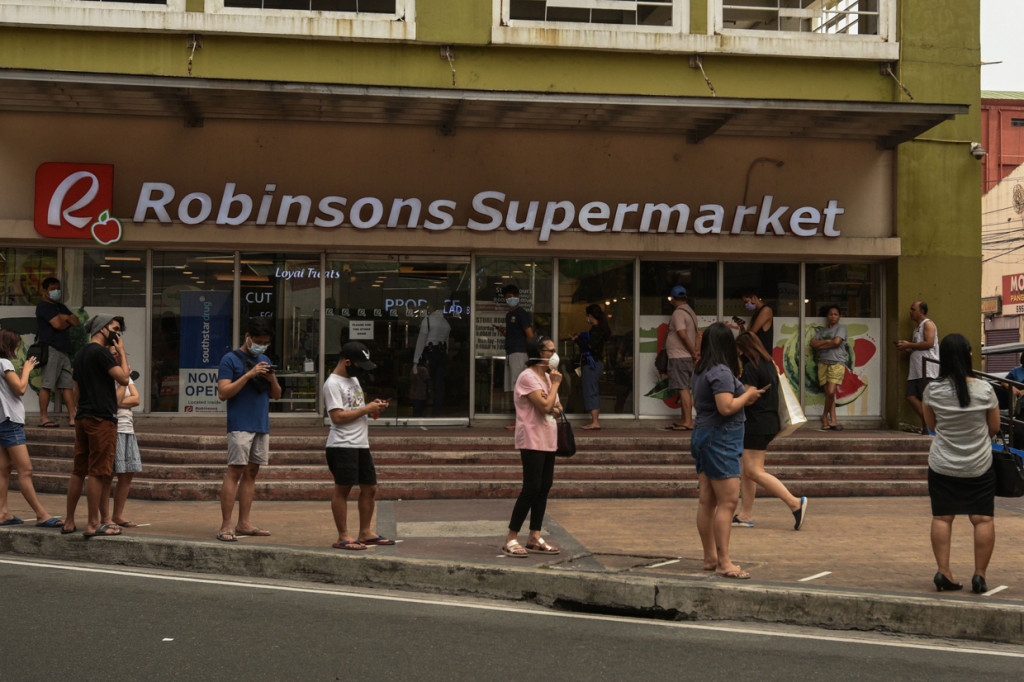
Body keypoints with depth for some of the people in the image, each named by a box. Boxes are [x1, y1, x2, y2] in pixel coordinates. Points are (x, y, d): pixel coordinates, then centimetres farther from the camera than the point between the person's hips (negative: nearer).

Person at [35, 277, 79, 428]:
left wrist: (65, 318, -2)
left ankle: (72, 417, 1)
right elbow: (58, 324, -13)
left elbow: (77, 322, 15)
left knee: (68, 385, 3)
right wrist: (68, 321, 7)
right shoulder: (44, 306, -2)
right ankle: (43, 417, -4)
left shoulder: (61, 307, 24)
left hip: (64, 350, 8)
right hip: (50, 348, -8)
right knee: (46, 385, -6)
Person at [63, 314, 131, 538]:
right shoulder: (100, 352, -10)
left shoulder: (81, 354, 19)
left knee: (78, 471, 12)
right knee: (98, 472, -6)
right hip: (102, 419, -9)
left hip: (82, 418, 9)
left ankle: (69, 521, 15)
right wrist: (121, 351, -4)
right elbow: (124, 378, -15)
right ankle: (94, 524, -4)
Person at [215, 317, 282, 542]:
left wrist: (272, 379, -3)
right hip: (240, 426, -7)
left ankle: (243, 523, 11)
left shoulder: (265, 361, 18)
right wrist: (249, 375, -18)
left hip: (262, 426, 7)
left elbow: (277, 395, 18)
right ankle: (225, 526, -10)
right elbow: (223, 393, -11)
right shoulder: (231, 359, -2)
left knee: (251, 473, 7)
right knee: (235, 472, -10)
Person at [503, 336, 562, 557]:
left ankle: (534, 538, 13)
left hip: (548, 440, 9)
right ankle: (511, 539, -5)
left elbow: (557, 409, 17)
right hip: (532, 440, -9)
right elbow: (545, 406, -22)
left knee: (544, 488, 8)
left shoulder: (547, 376, 16)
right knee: (531, 489, -11)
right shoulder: (528, 377, -13)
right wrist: (556, 384, -10)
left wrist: (554, 408, -6)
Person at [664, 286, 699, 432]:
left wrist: (693, 352, -13)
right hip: (686, 357, 10)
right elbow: (695, 334, 16)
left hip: (679, 357, -10)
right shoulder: (690, 312, 17)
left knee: (683, 389, -10)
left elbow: (683, 334, -22)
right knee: (685, 389, 14)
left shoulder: (678, 313, -13)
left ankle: (688, 422, -13)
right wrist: (696, 350, 5)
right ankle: (683, 420, 20)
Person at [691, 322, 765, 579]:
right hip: (720, 439, -10)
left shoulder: (701, 370, 12)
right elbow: (726, 407, -26)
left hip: (704, 434, 10)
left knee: (707, 500, 12)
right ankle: (723, 563, -9)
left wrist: (744, 395, 20)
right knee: (728, 501, -8)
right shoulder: (721, 372, -18)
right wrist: (748, 395, -8)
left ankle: (710, 558, 19)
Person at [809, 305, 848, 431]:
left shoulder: (841, 327, 7)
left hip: (837, 363, -4)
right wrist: (827, 341, -5)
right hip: (823, 363, 4)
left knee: (831, 392, -17)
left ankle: (825, 416, 1)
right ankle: (833, 420, 3)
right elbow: (813, 343, 6)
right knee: (828, 393, -1)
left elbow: (836, 342, -9)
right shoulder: (822, 330, 20)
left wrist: (820, 345, 0)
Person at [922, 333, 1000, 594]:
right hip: (979, 466, -1)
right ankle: (980, 575, 4)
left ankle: (943, 572, 3)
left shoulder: (933, 390, -9)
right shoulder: (984, 390, -11)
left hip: (942, 467, 1)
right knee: (983, 519, 5)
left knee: (941, 518, 6)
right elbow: (995, 427, 2)